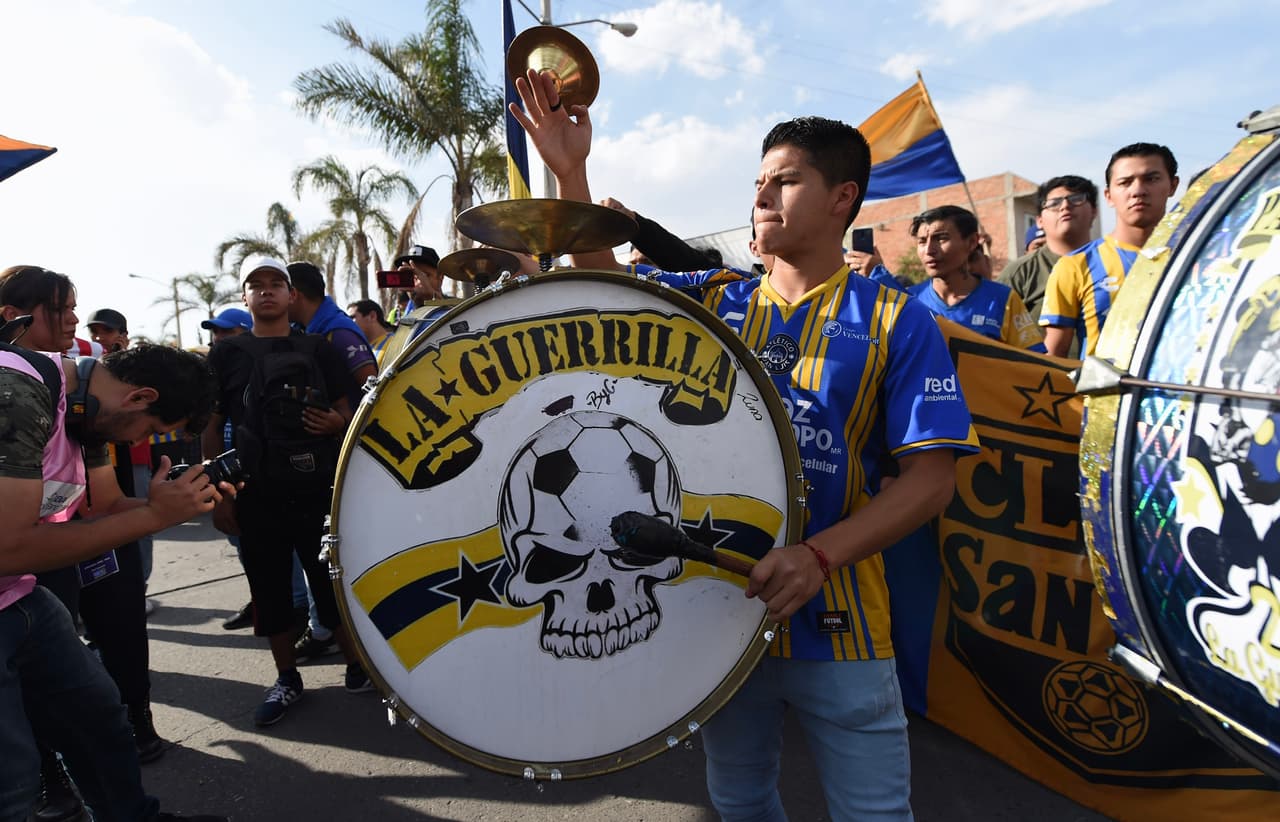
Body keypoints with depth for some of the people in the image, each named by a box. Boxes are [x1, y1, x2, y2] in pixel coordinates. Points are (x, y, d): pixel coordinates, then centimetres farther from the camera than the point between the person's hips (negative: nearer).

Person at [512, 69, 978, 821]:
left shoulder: (894, 321, -7)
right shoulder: (713, 301, 4)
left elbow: (932, 476, -12)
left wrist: (820, 554, -25)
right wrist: (571, 171, -12)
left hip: (836, 622, -3)